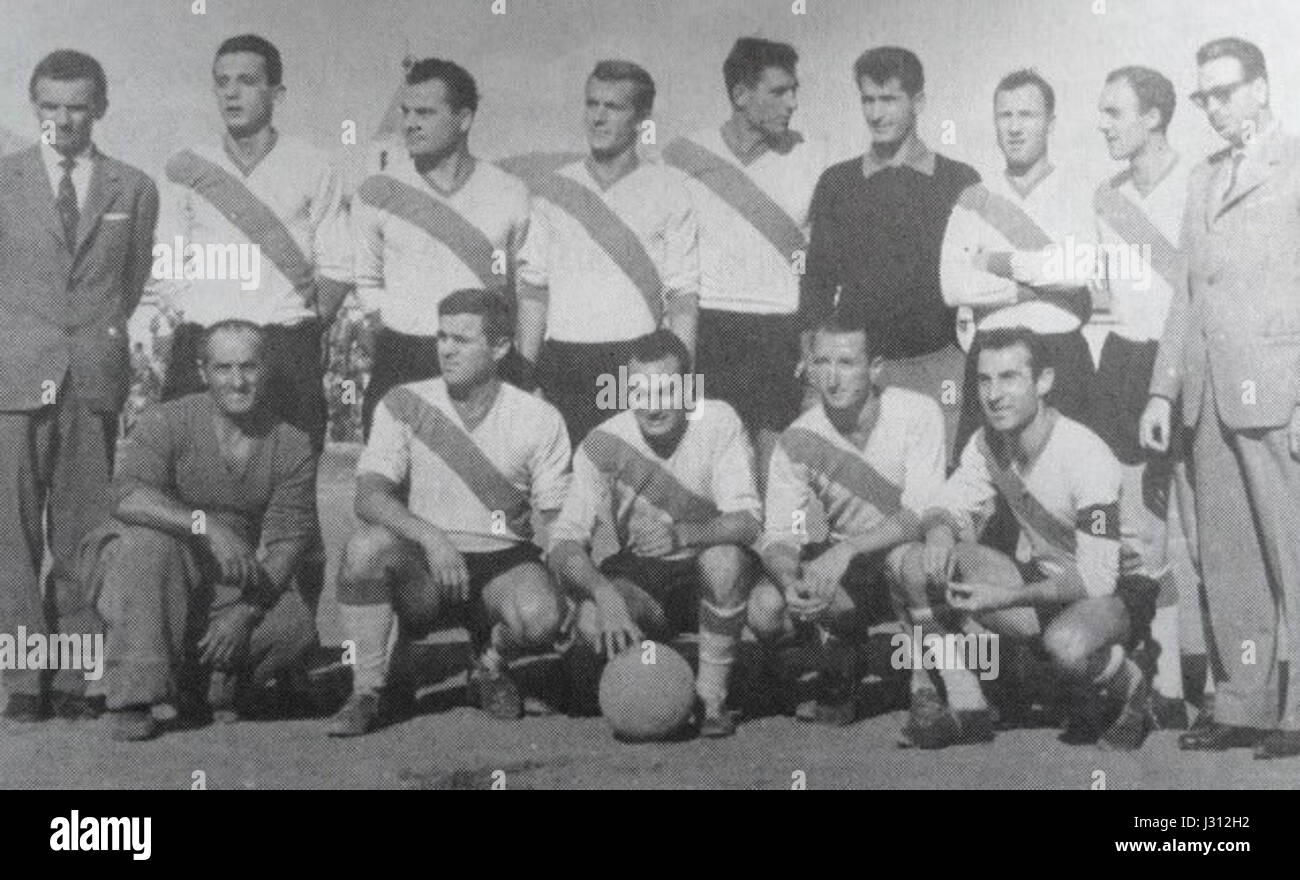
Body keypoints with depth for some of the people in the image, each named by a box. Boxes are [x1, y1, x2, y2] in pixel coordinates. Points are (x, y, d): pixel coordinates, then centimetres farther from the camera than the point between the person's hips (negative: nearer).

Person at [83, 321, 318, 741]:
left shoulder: (293, 446, -2)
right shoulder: (167, 421, -9)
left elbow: (286, 542, -9)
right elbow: (129, 497, -25)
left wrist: (243, 614, -24)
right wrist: (208, 527, -38)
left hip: (236, 585, 2)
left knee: (296, 627, -24)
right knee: (148, 542, -34)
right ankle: (136, 696, -25)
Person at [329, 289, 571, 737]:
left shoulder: (539, 419, -1)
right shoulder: (403, 405, -2)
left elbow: (554, 521, 0)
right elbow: (369, 498, -12)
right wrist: (432, 537, -29)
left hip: (504, 563, 0)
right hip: (422, 568, 0)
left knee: (540, 616, -33)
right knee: (366, 545, -32)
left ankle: (491, 660, 6)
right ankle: (370, 689, -12)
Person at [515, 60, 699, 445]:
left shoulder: (670, 189, 5)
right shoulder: (552, 190, 12)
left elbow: (684, 293, 1)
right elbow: (533, 287, 12)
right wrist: (524, 372, 4)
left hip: (638, 361, -2)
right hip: (561, 363, 2)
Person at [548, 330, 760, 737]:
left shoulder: (718, 422, -14)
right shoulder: (604, 444, -11)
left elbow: (747, 521, -22)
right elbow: (564, 542, -15)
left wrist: (681, 535, -41)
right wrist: (603, 593, -36)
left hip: (705, 580, 0)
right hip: (637, 578, 0)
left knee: (724, 558, -35)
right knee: (592, 622, -32)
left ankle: (712, 694, -17)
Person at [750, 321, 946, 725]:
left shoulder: (918, 413, -18)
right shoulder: (797, 441, -11)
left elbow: (921, 514, -27)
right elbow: (778, 537, -13)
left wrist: (845, 550, -39)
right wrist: (790, 582, -36)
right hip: (843, 567, 3)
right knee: (765, 608, -23)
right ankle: (837, 677, 9)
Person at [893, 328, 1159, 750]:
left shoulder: (1086, 455, -26)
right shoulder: (988, 442, -6)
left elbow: (1095, 580, -27)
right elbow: (949, 507, 4)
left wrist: (1007, 598, -31)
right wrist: (939, 530, -22)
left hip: (1115, 591, -6)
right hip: (1041, 577, 6)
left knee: (1066, 643, -42)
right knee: (918, 562, -14)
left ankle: (1128, 688, -5)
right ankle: (966, 707, -6)